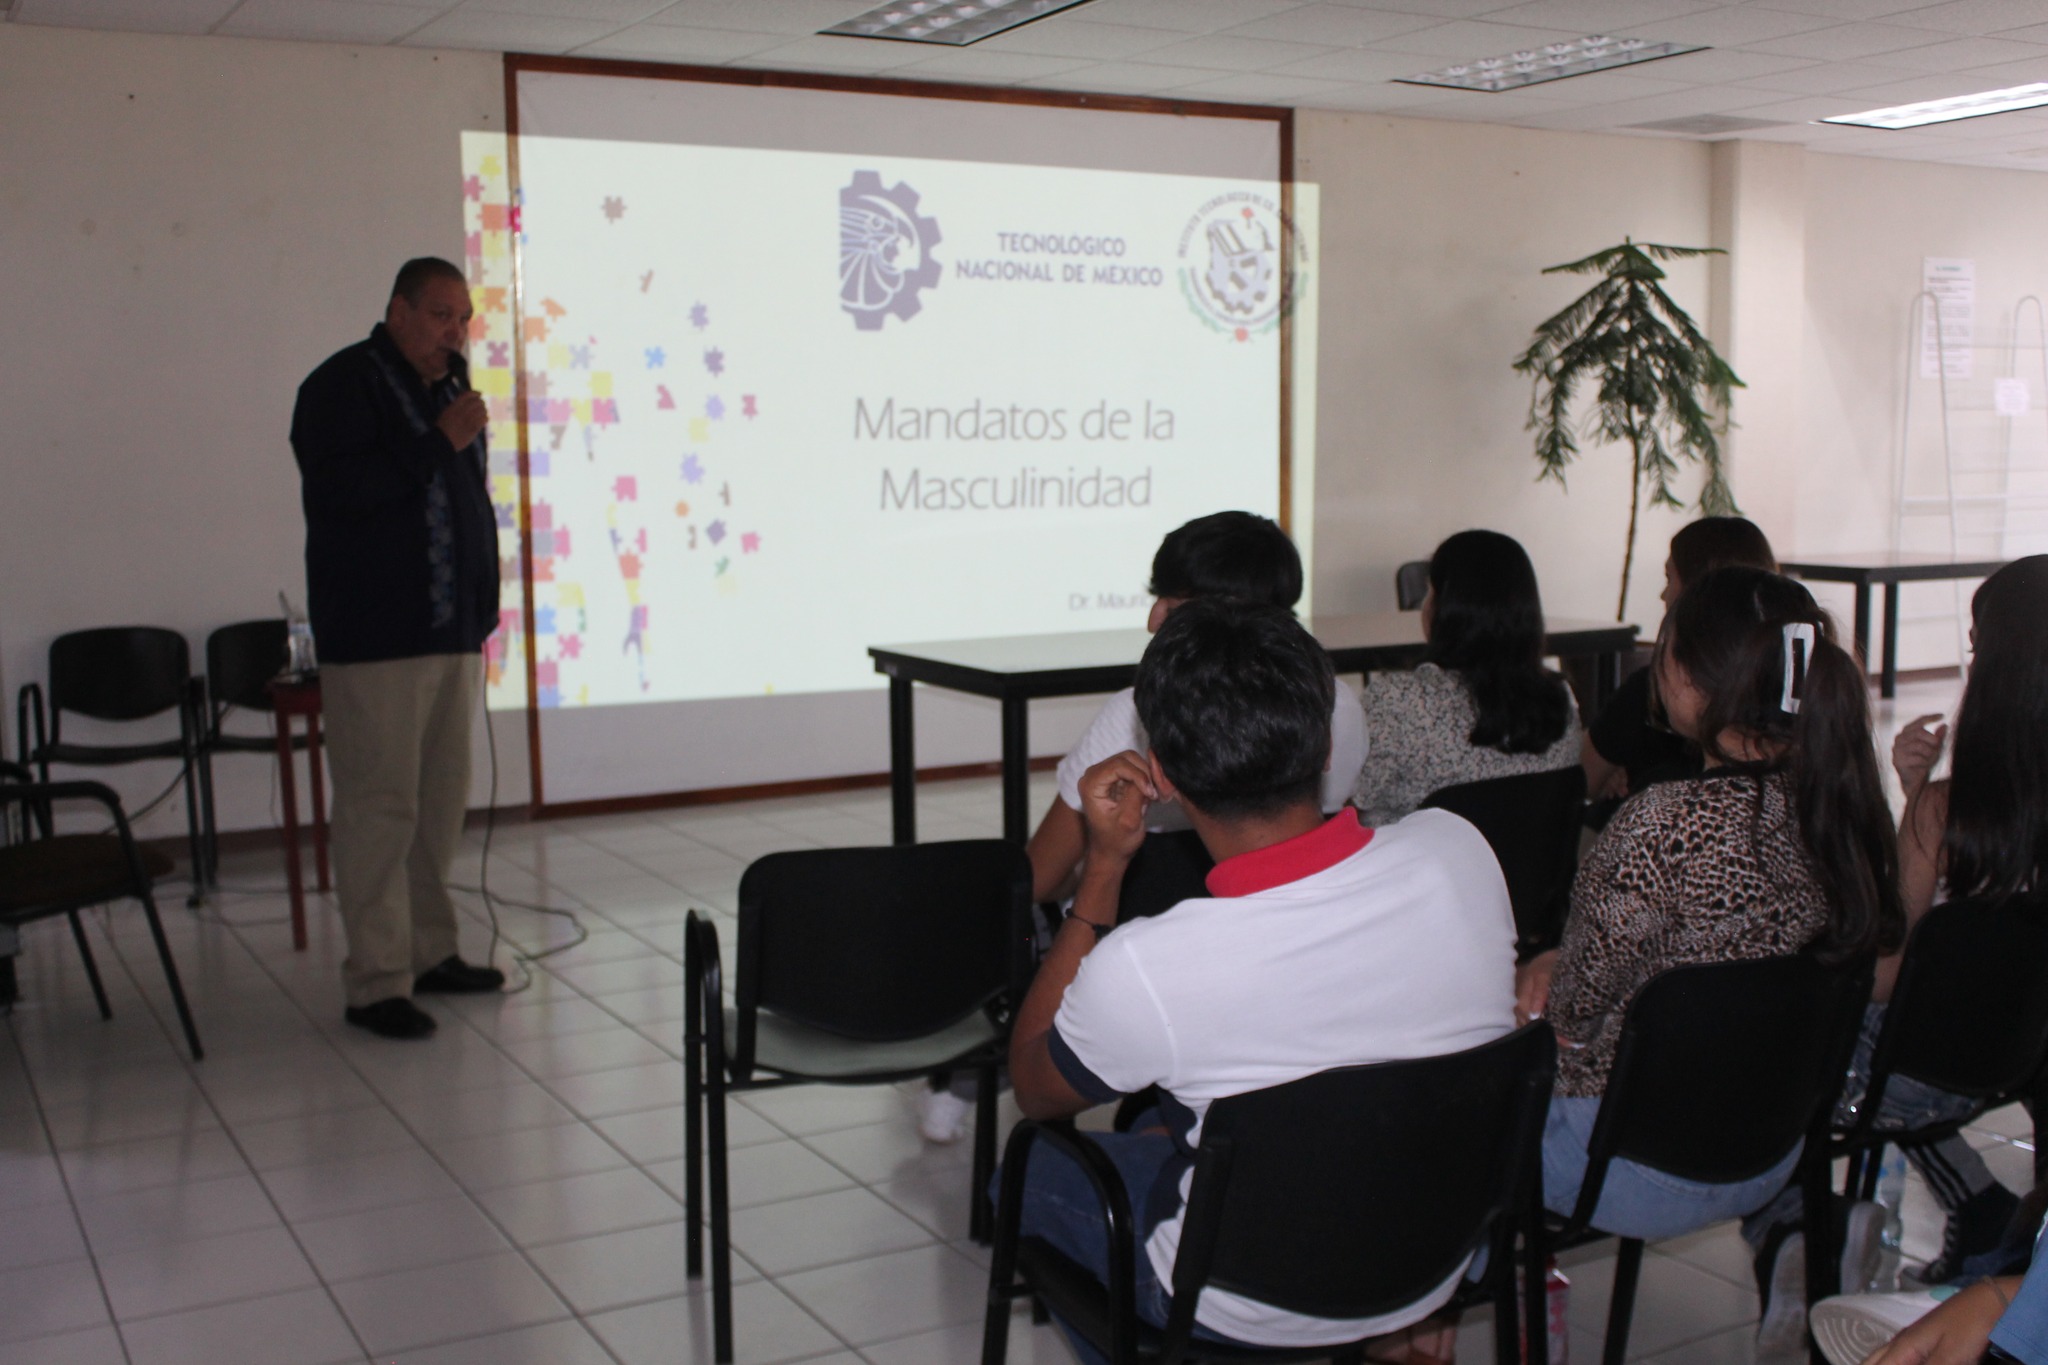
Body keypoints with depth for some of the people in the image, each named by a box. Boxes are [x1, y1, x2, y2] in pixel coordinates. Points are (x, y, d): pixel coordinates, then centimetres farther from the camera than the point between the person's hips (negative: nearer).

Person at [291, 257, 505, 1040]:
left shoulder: (448, 389, 18)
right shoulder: (343, 386, -6)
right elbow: (336, 490, -20)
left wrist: (480, 618, 17)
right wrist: (439, 443, -19)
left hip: (451, 633, 8)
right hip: (374, 639, -8)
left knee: (441, 800, 11)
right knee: (380, 806, -7)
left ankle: (429, 950, 22)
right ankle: (375, 982, -4)